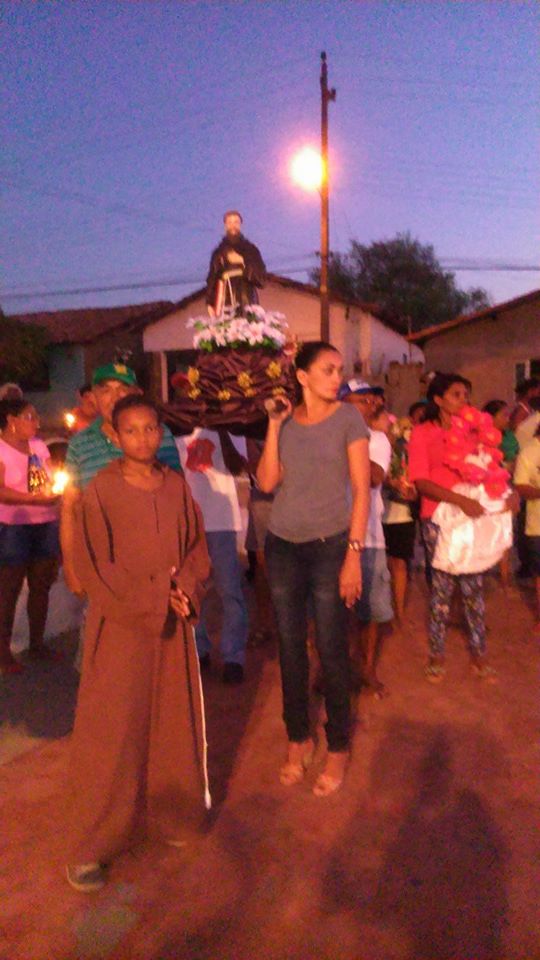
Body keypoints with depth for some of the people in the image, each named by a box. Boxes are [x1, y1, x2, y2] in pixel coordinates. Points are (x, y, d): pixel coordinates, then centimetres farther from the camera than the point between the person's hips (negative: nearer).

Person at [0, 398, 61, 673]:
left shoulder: (38, 445, 12)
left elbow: (51, 479, 18)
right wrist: (35, 498, -24)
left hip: (45, 525, 6)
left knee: (41, 586, 11)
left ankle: (37, 644, 24)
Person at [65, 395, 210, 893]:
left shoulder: (177, 485, 3)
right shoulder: (100, 491, -10)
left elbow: (198, 548, 7)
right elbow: (92, 566, -11)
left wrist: (185, 589, -11)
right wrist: (153, 599, -15)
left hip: (173, 626, 4)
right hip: (119, 626, -4)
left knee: (172, 722, 13)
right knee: (110, 733, 2)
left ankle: (166, 813, 34)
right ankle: (88, 846, 17)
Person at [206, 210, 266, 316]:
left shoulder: (251, 249, 15)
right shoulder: (218, 252, 18)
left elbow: (262, 276, 6)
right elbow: (212, 279, 14)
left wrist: (243, 262, -6)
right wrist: (210, 303, 1)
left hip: (247, 301, 0)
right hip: (225, 302, 1)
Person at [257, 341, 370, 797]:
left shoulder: (348, 418, -3)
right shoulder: (286, 421, 7)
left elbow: (361, 489, -6)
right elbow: (267, 482, -2)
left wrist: (354, 556, -12)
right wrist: (273, 425, -6)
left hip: (330, 546, -3)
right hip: (282, 547, 4)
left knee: (331, 652, 2)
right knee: (291, 648, 10)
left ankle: (338, 748, 21)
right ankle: (298, 739, 28)